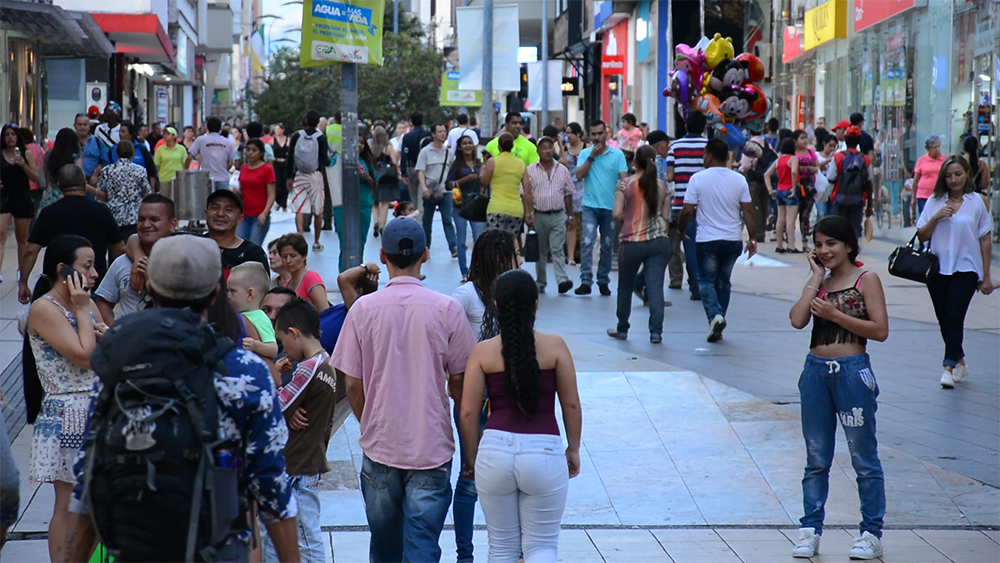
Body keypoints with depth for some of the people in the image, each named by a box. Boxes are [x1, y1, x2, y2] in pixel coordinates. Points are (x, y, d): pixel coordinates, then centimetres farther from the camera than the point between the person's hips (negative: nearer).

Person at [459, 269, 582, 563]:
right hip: (544, 453, -1)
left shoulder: (483, 352, 1)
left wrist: (472, 458, 14)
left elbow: (468, 412, 1)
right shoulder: (555, 346, 0)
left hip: (495, 450, 1)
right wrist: (574, 449, 17)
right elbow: (571, 404, 4)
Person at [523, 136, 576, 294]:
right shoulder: (530, 171, 1)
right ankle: (540, 283, 16)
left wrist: (570, 215, 9)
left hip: (558, 215, 0)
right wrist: (528, 213, -10)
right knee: (540, 251, 9)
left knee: (557, 249, -10)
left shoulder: (562, 170, 6)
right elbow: (527, 193, -1)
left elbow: (568, 194, 11)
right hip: (539, 215, 0)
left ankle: (562, 280, -19)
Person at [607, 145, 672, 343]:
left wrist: (625, 222, 10)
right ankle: (656, 331, -9)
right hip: (659, 242, 2)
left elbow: (616, 214, -11)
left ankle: (622, 329, 26)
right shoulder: (662, 186, 4)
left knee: (625, 287, 15)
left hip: (632, 243, -2)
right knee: (655, 287, -1)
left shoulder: (625, 184, -6)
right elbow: (666, 217, 8)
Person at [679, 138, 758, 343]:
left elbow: (687, 211, -9)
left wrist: (681, 230, 8)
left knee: (706, 280, 6)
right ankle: (717, 324, 19)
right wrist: (752, 238, 8)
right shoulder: (739, 180, 0)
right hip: (733, 240, 3)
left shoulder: (698, 179, -8)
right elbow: (748, 211, 1)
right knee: (723, 281, 15)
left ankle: (715, 314, -19)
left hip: (707, 240, -3)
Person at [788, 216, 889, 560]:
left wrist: (835, 315, -15)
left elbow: (880, 330, -11)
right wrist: (816, 277, -3)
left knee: (863, 457, 3)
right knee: (816, 458, 10)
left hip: (852, 372, -5)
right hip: (816, 372, 5)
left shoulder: (866, 280, -2)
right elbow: (797, 320, -6)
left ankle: (871, 533, 10)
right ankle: (810, 530, 16)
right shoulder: (818, 283, 10)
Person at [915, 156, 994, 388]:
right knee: (944, 320, 10)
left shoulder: (977, 202, -2)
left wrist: (986, 277, 1)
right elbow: (922, 236, 6)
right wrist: (936, 217, -12)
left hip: (966, 269, -3)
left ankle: (949, 367, -11)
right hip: (938, 269, 3)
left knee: (954, 318, -14)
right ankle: (959, 361, 29)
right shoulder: (935, 201, 5)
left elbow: (985, 241, 1)